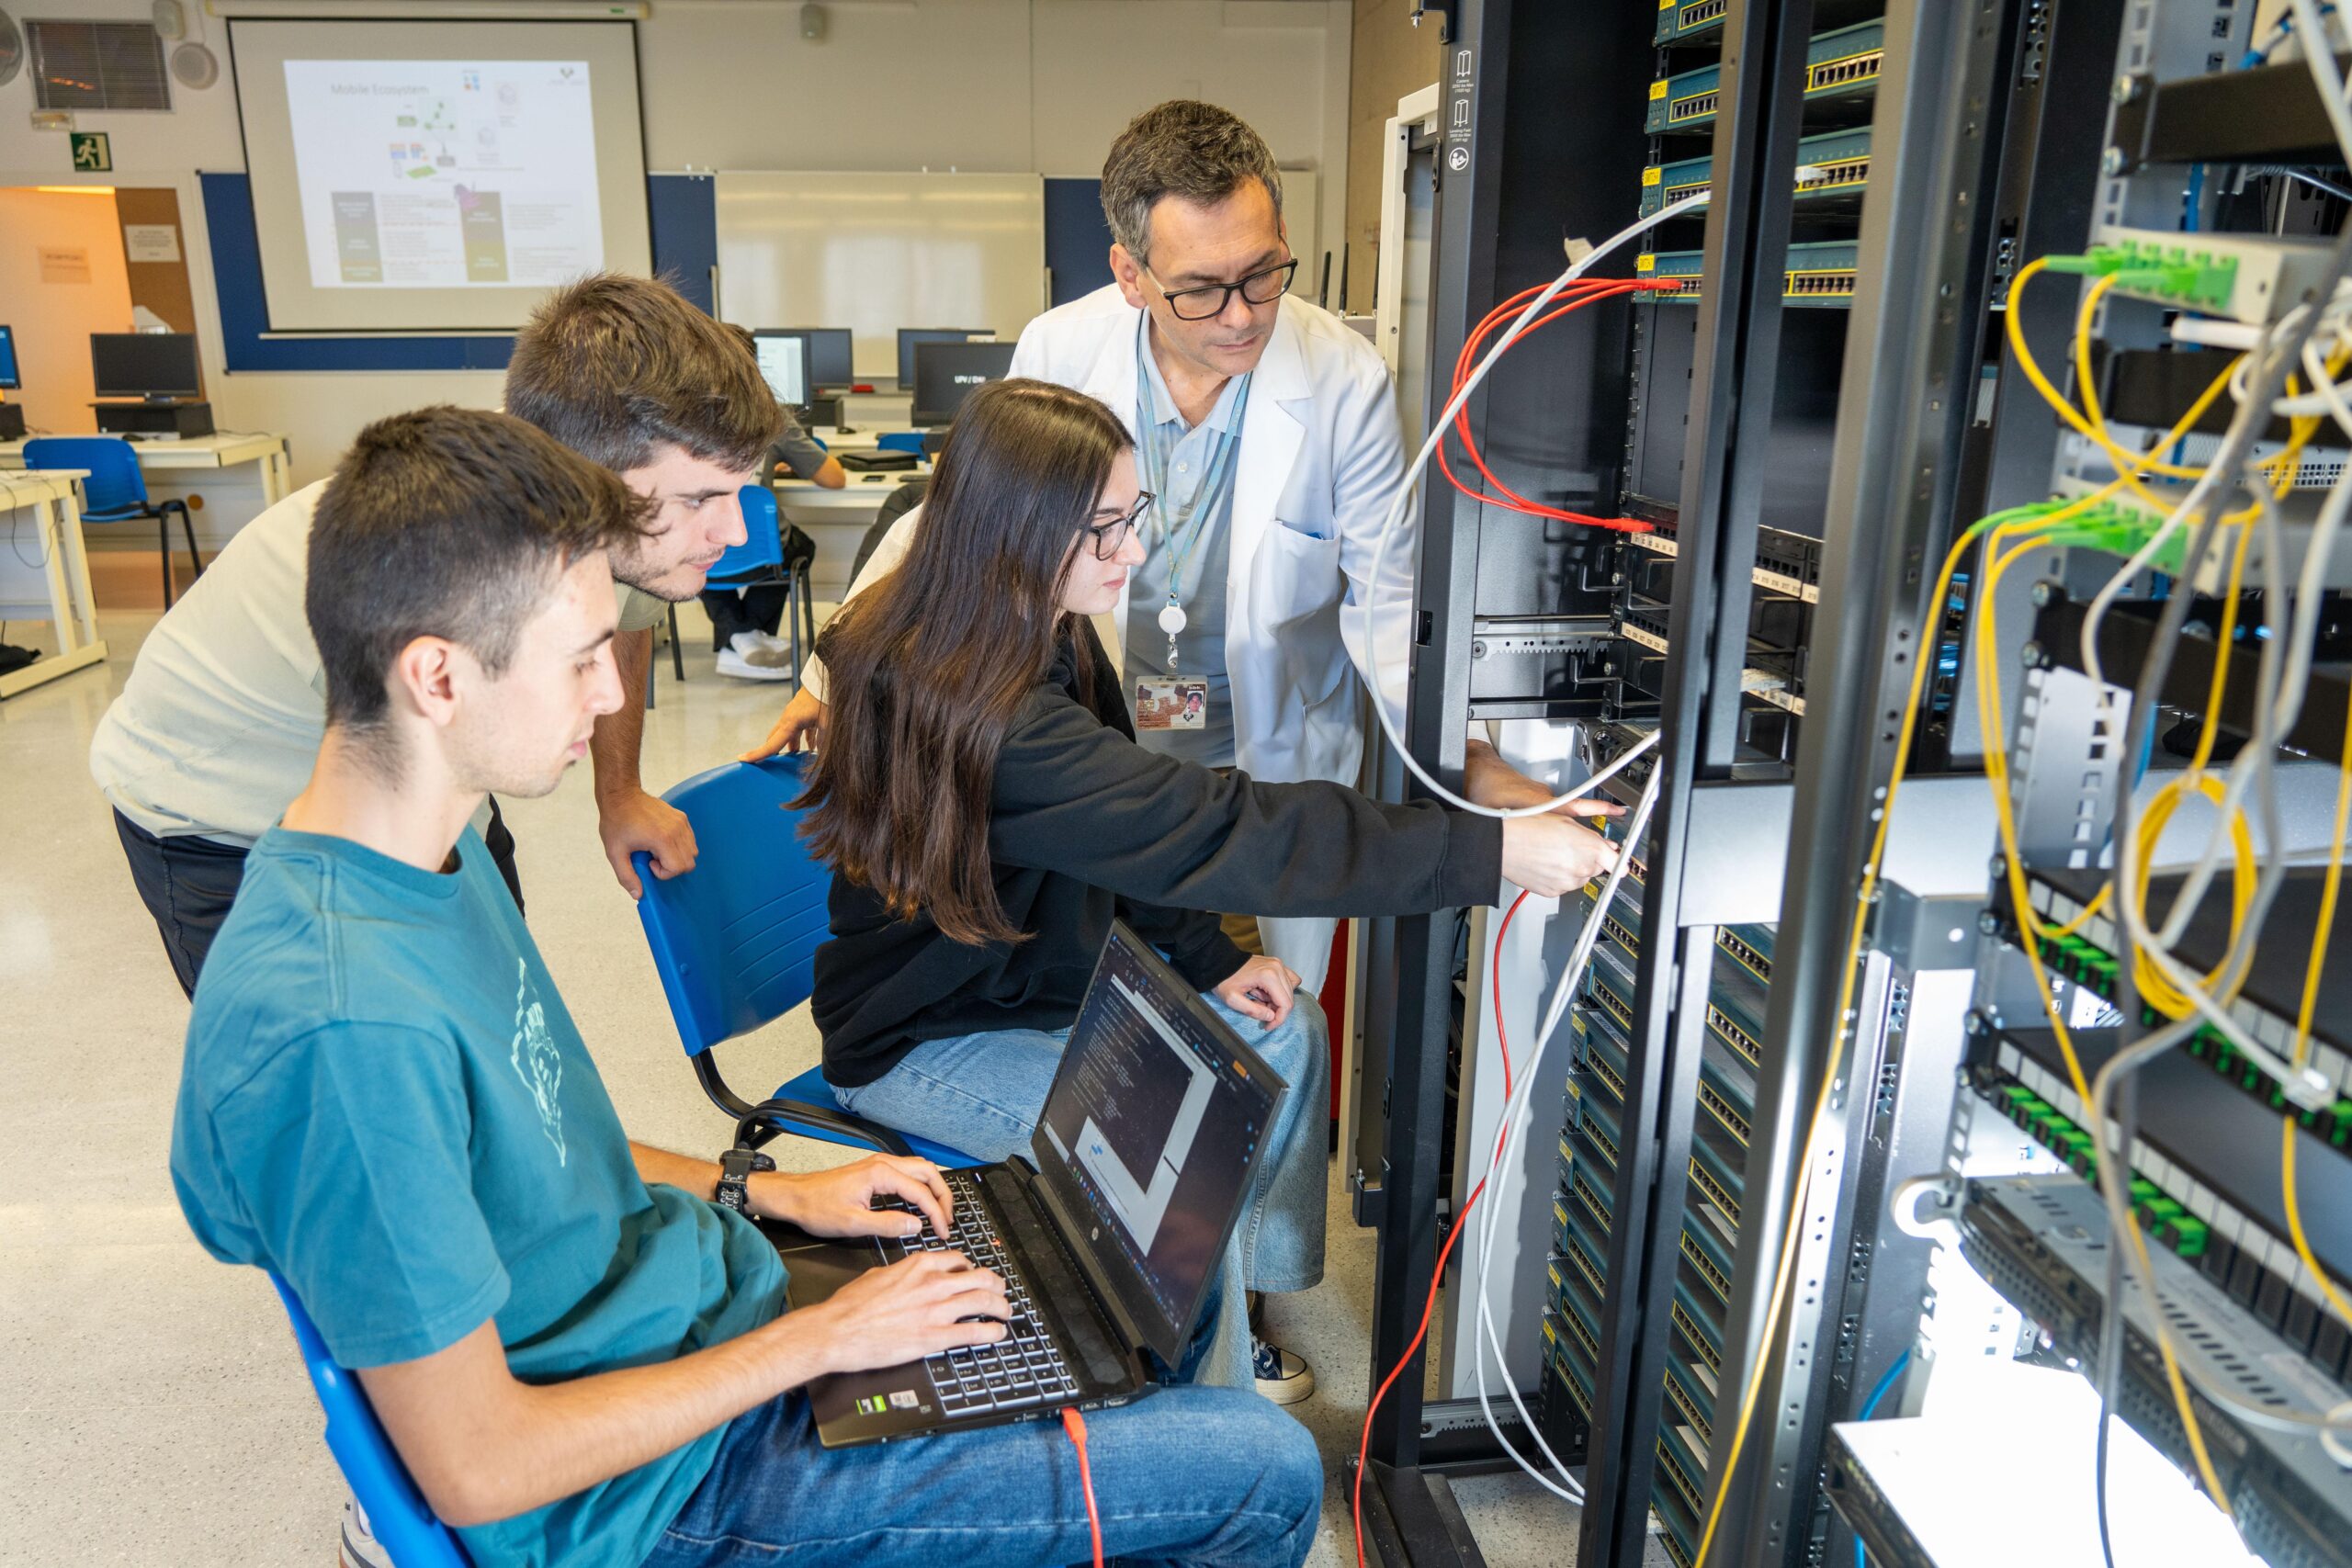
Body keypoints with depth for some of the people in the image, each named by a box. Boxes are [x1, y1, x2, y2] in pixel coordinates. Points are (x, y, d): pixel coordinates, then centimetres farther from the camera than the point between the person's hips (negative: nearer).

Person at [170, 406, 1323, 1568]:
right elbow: (476, 1468, -25)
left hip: (705, 1303, 9)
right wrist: (819, 1341, -16)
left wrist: (774, 1193, 5)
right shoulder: (342, 1029, -32)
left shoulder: (426, 855, -1)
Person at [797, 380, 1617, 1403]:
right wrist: (1490, 852, -38)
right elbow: (1213, 832, -39)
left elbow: (1127, 838, 7)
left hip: (1041, 972, 9)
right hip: (929, 1041, -9)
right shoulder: (973, 706, -35)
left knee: (1283, 1032, 5)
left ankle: (1234, 1305, 22)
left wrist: (1208, 960, -3)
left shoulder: (1049, 637, -4)